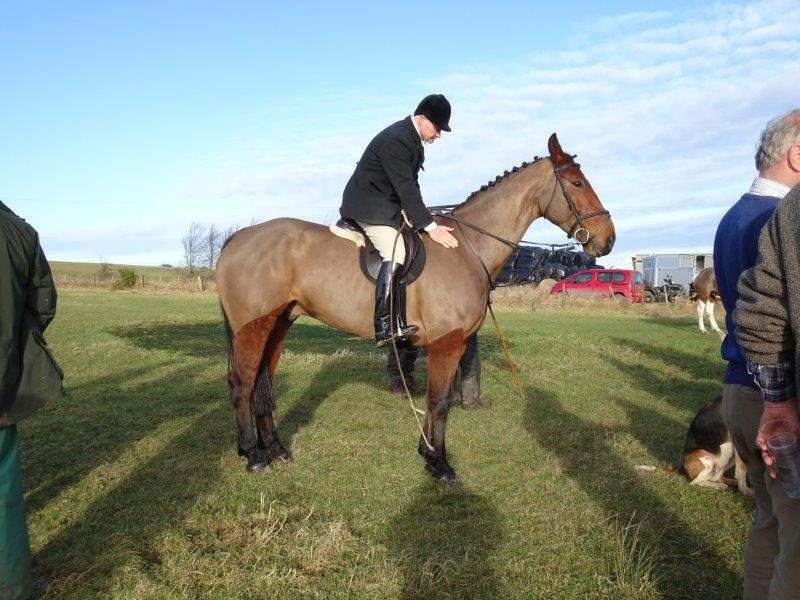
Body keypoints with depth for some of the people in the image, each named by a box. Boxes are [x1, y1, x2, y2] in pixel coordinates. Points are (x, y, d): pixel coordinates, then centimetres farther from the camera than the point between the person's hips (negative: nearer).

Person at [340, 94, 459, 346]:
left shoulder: (412, 139, 12)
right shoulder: (395, 139, -20)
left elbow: (410, 185, 14)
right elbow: (406, 188, -25)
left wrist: (413, 213, -4)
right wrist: (430, 227, -26)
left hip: (388, 207, 11)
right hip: (370, 208, -11)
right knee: (395, 254, -27)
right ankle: (385, 328, -34)